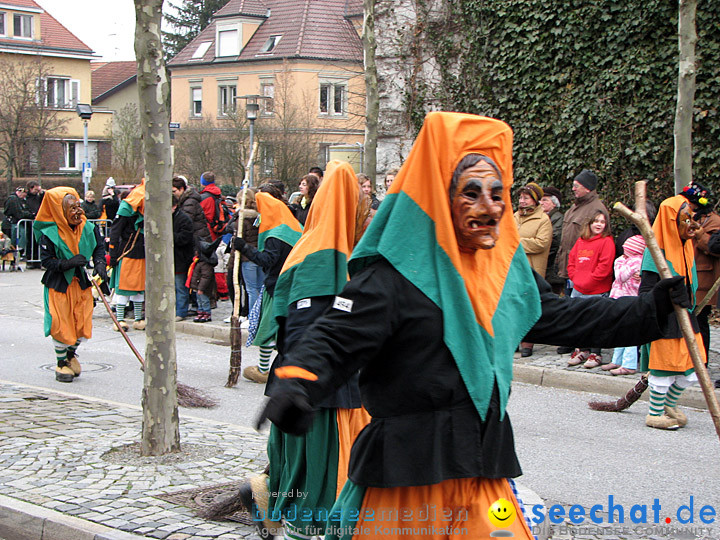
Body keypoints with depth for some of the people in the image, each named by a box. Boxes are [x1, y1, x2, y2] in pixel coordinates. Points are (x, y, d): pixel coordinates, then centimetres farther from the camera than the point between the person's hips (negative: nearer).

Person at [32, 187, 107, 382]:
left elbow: (99, 247, 10)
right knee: (61, 324, -3)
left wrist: (99, 263, -8)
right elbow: (46, 260, -15)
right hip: (58, 285, -4)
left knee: (82, 323, 5)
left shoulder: (88, 228, -4)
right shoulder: (49, 234, -17)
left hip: (81, 282, 4)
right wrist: (68, 263, -29)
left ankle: (71, 354, 34)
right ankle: (61, 363, 17)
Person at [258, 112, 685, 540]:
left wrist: (651, 310, 17)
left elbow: (562, 318, 19)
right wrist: (296, 382, -39)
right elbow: (336, 340, -19)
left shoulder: (506, 268, 9)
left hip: (483, 471, 6)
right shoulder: (396, 276, -14)